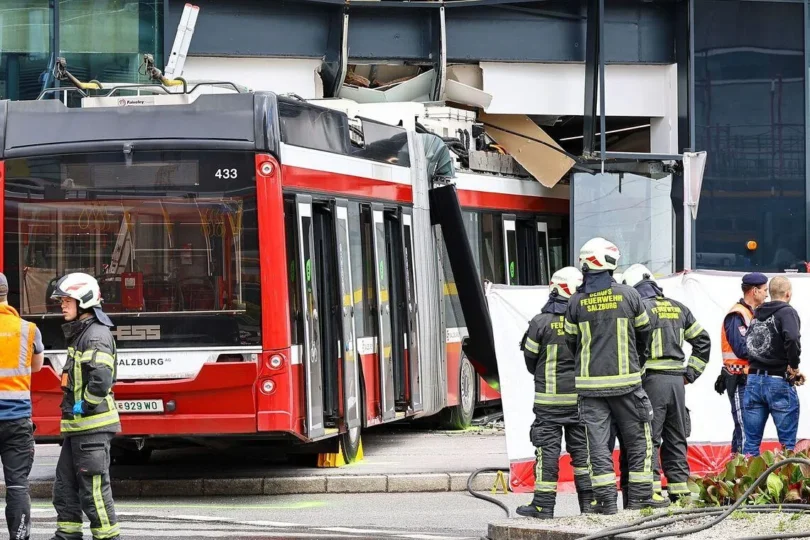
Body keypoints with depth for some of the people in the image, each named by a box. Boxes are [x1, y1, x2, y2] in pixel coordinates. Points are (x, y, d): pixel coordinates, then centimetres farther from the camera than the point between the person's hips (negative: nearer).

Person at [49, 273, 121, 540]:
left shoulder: (96, 336, -15)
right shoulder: (79, 333, 18)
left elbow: (102, 379, -28)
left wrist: (84, 406, -18)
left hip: (93, 425, -11)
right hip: (77, 426, 11)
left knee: (93, 488, -8)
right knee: (65, 484, 14)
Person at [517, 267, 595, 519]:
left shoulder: (541, 322, -9)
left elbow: (530, 359, 0)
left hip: (549, 397, -3)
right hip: (581, 396, 3)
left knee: (548, 449, -1)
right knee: (582, 447, 10)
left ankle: (543, 505, -1)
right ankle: (588, 501, 11)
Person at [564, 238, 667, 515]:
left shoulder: (577, 302, -1)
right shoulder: (628, 295, -3)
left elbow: (571, 342, 10)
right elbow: (643, 334, 10)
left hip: (590, 381, 1)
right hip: (625, 379, -1)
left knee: (597, 440, 2)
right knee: (637, 438, 9)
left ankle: (606, 498, -2)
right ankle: (640, 495, 9)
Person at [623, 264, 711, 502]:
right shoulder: (677, 308, 15)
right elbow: (703, 340, 18)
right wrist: (690, 373, 17)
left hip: (652, 379, -6)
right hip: (677, 380, 6)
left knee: (648, 438, -5)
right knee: (675, 438, 12)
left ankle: (651, 489, -11)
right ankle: (679, 489, 13)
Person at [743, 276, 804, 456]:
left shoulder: (757, 315, 14)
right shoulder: (786, 312, -8)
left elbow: (745, 344, 15)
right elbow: (792, 340, -26)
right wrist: (794, 367, -13)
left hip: (753, 380, 6)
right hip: (779, 382, -6)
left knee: (751, 443, 7)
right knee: (787, 443, -1)